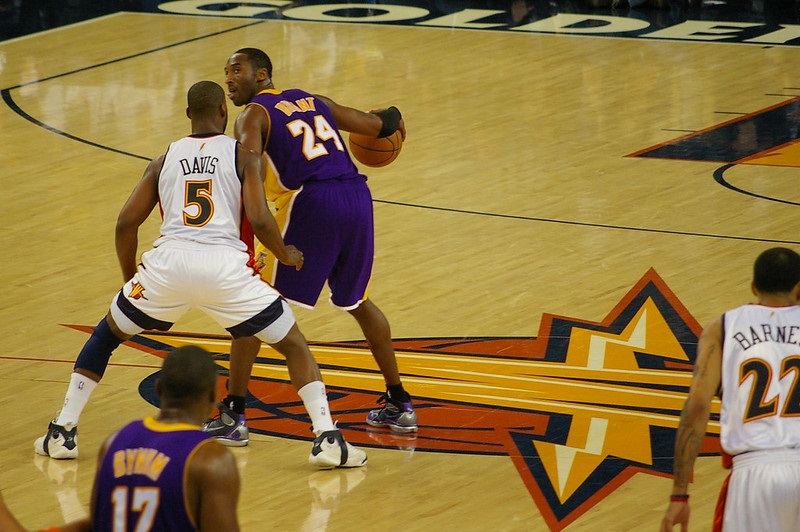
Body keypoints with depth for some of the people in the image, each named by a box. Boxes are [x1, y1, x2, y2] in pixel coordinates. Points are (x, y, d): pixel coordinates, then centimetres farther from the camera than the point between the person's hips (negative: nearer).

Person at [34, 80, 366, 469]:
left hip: (169, 262, 2)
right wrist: (287, 255, 17)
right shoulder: (244, 156, 12)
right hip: (225, 265, -2)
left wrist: (130, 278, 30)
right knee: (294, 346, 14)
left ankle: (62, 433, 22)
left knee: (105, 335, 26)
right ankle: (327, 439, -3)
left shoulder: (165, 159, 21)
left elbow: (126, 223, 15)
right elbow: (259, 219, -2)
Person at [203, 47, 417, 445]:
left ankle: (233, 415, -5)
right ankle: (398, 405, 32)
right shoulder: (312, 101, 23)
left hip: (310, 203, -6)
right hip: (357, 196, 6)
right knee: (356, 301, 28)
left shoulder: (254, 115, 6)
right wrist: (389, 117, 49)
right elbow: (375, 125, 27)